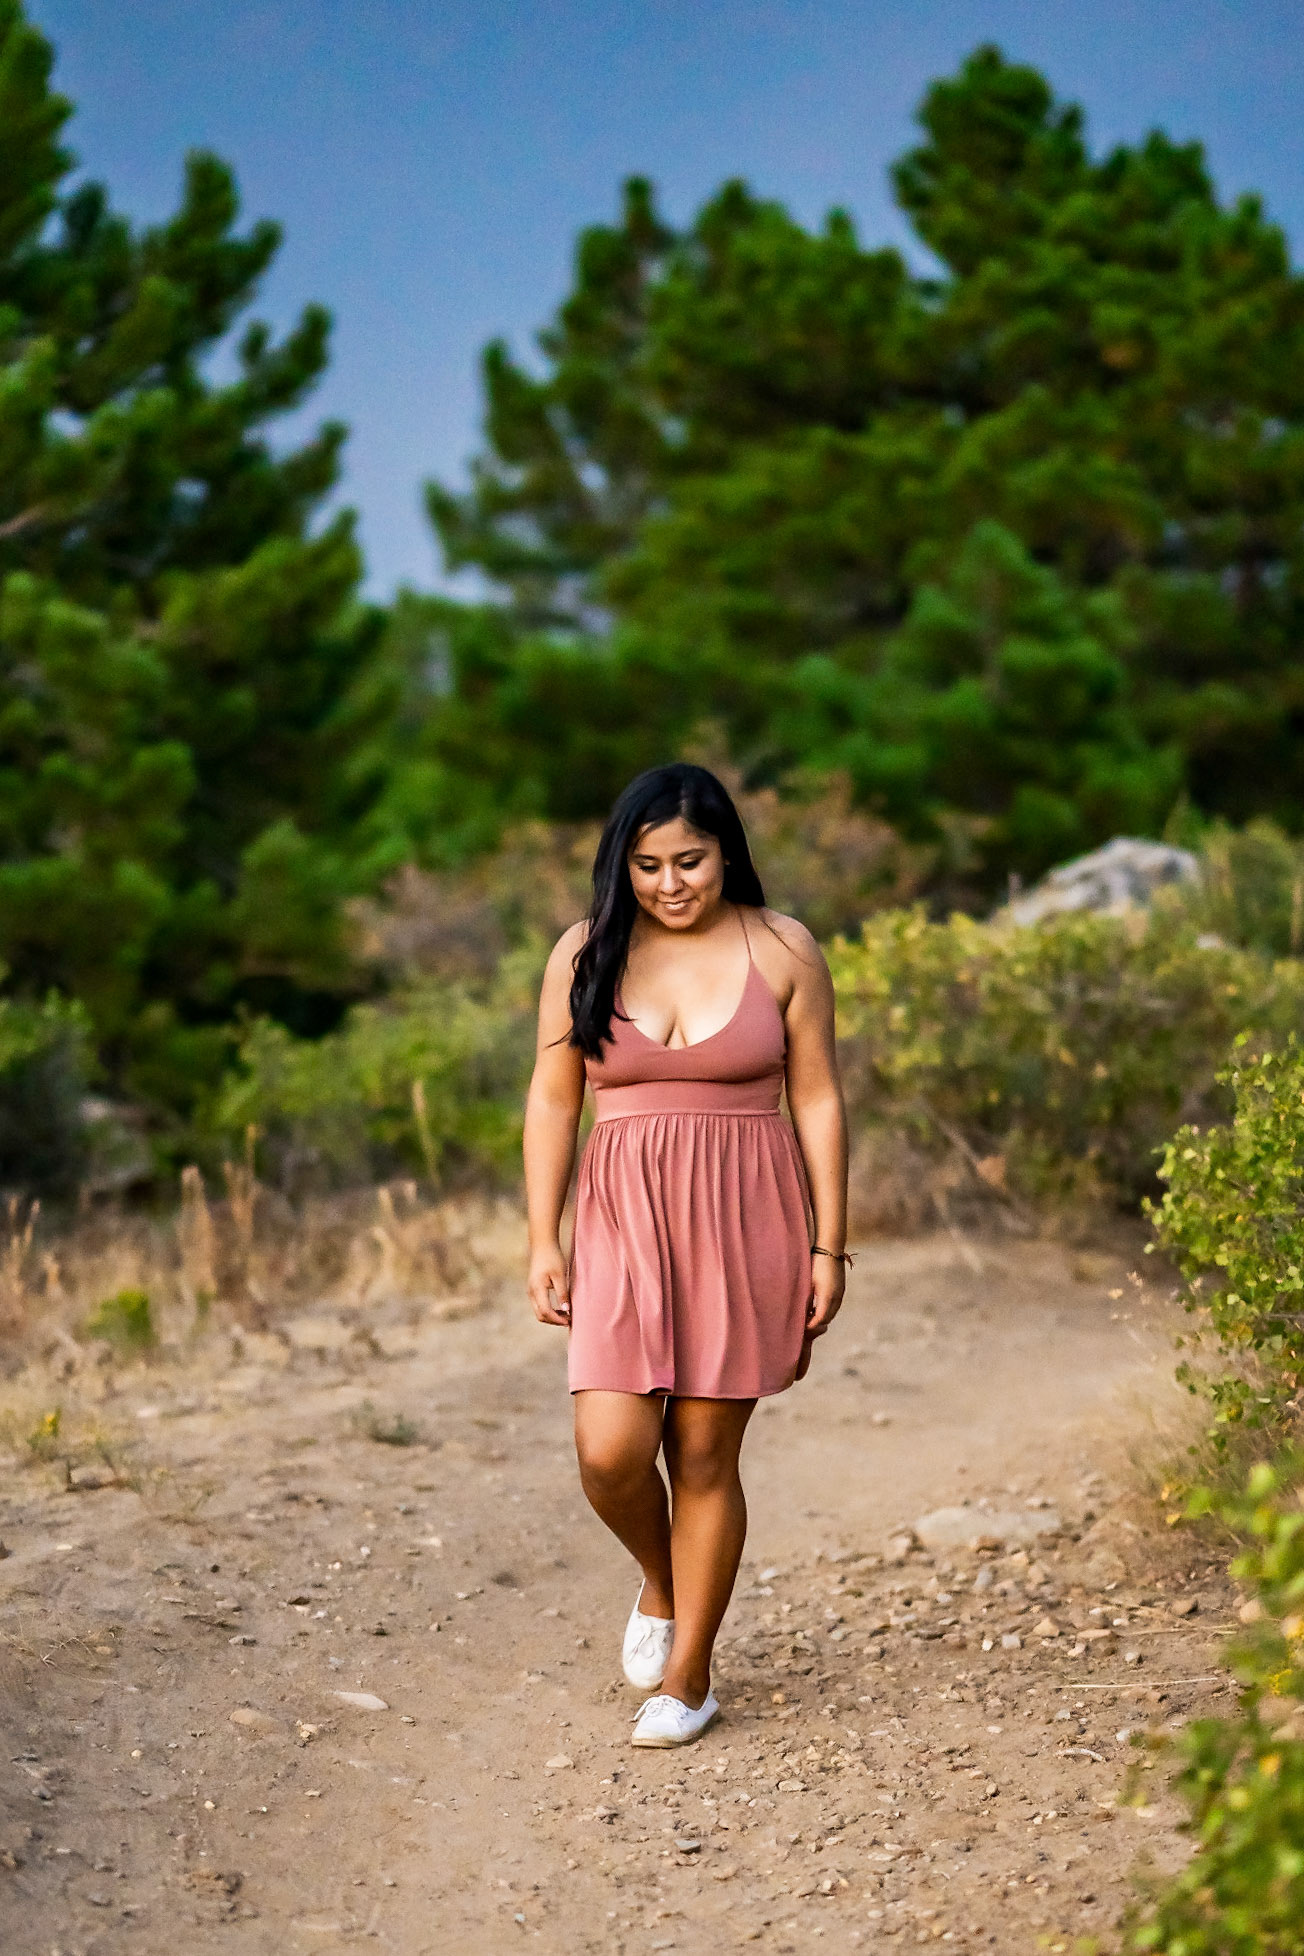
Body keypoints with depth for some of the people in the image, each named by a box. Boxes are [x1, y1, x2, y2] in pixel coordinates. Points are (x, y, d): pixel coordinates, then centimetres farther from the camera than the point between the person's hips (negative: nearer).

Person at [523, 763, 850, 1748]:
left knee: (705, 1454, 2)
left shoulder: (782, 949, 0)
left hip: (744, 1224, -1)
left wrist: (828, 1245, 0)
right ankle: (659, 1583, 24)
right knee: (610, 1450, -10)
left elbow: (818, 1099, 2)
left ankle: (689, 1674, 18)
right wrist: (543, 1241, 3)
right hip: (623, 1222, 1)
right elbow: (553, 1100, 7)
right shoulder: (586, 955, 4)